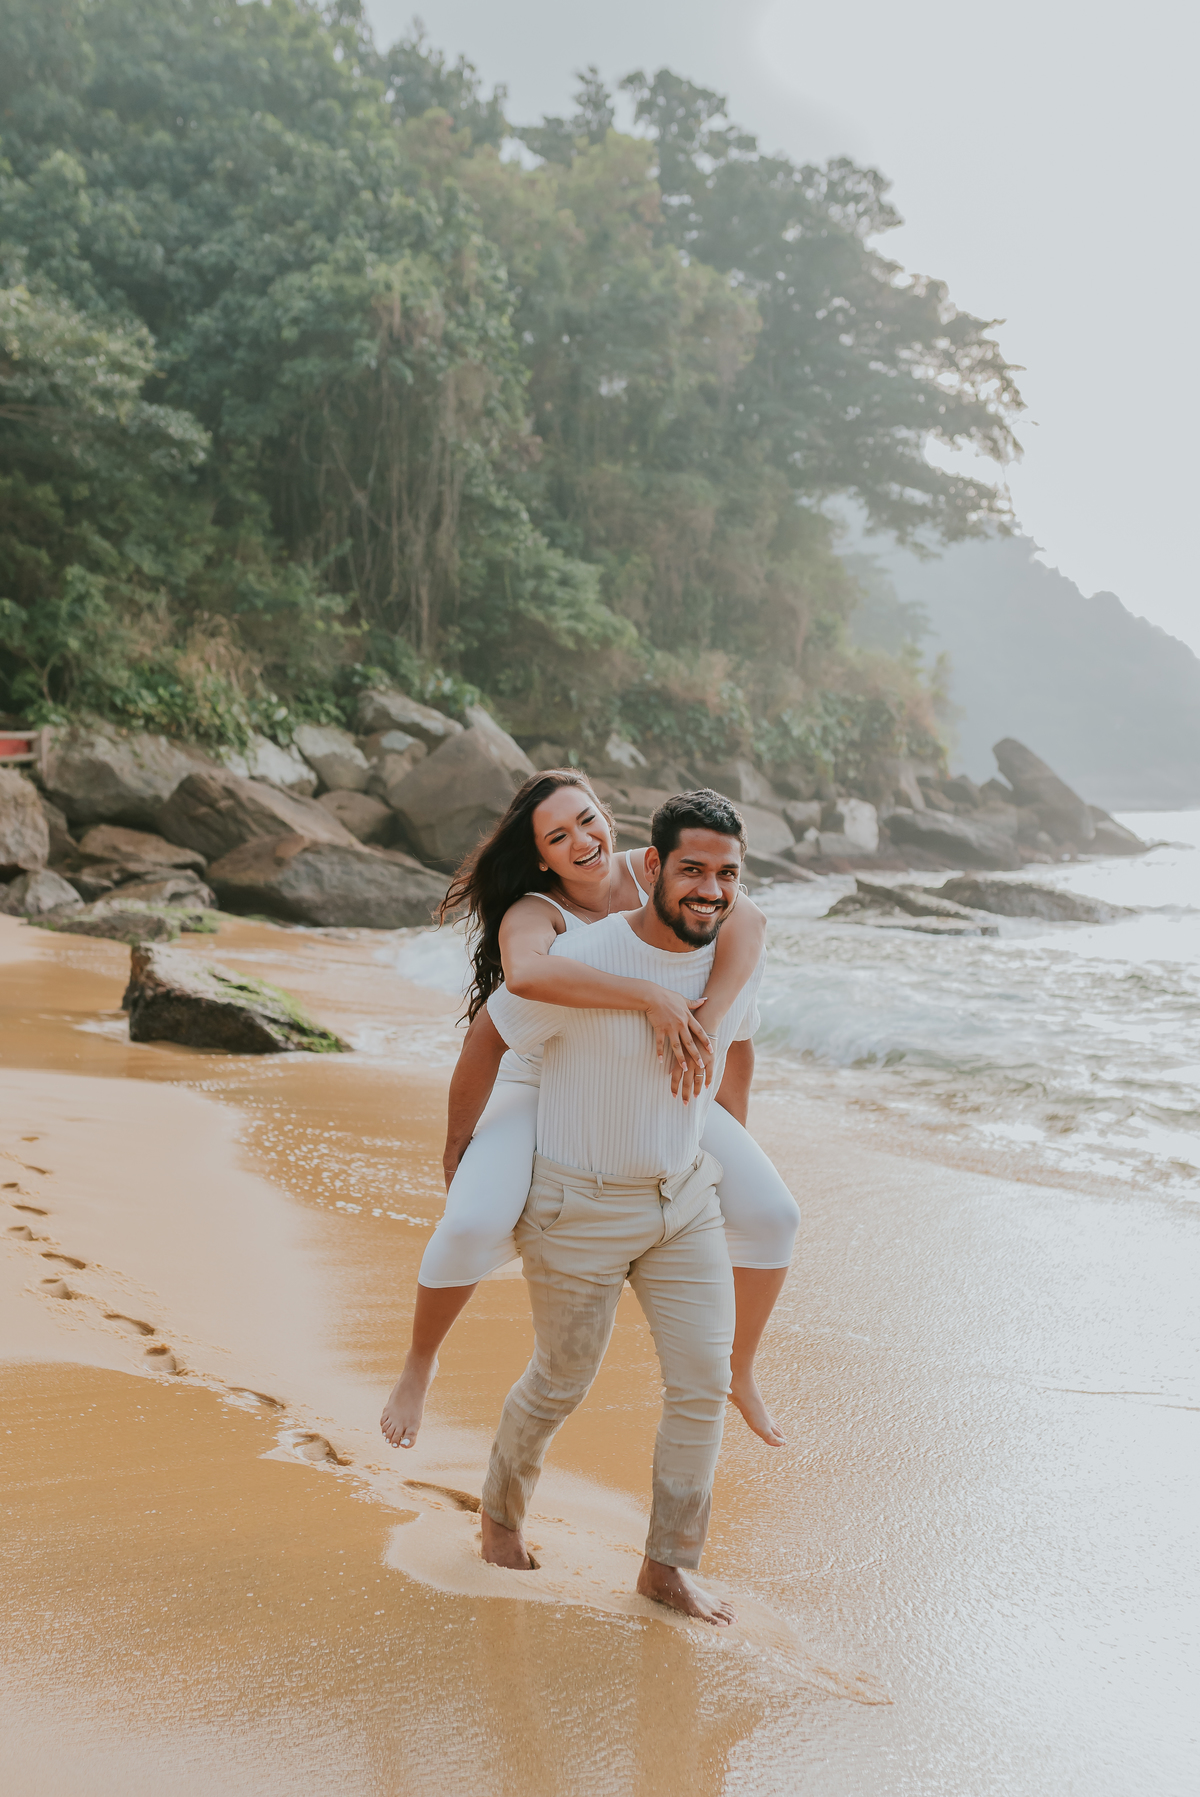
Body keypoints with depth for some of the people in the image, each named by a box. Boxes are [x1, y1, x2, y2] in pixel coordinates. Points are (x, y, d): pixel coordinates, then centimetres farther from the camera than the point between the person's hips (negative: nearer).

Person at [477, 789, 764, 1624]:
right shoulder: (579, 960, -26)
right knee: (561, 1384, 12)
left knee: (704, 1382, 0)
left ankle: (669, 1565, 17)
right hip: (581, 1207, -5)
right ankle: (501, 1513, 42)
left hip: (687, 1196, 5)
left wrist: (727, 1156, 24)